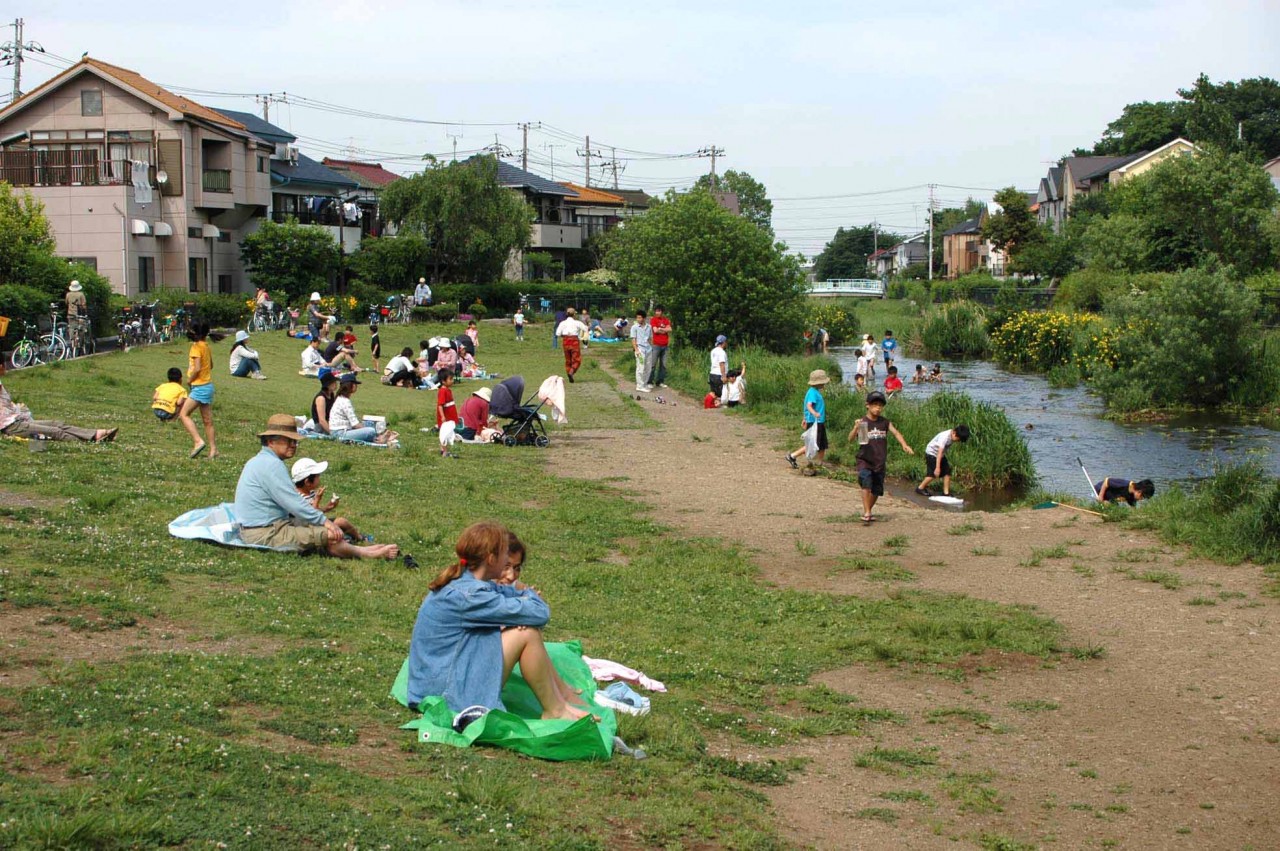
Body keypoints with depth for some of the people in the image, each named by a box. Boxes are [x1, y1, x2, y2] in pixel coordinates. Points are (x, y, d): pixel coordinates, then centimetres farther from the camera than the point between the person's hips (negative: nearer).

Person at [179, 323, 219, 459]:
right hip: (208, 385, 9)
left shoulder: (196, 346, -14)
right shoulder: (206, 346, 11)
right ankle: (213, 449, 11)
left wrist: (189, 380, -7)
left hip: (200, 387, -9)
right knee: (207, 420, 10)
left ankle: (198, 441, -16)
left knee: (183, 414, -8)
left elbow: (197, 368, -21)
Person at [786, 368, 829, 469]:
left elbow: (807, 406, 23)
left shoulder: (816, 392, 14)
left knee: (822, 446, 12)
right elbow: (809, 405, -30)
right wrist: (814, 413, -50)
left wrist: (804, 419, 31)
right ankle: (792, 456, 1)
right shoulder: (813, 392, -16)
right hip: (814, 423, -10)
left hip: (819, 423, 10)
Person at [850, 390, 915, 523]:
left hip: (879, 463, 4)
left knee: (876, 490, 11)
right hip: (865, 461, -4)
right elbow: (850, 439, -14)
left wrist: (904, 445, -24)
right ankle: (866, 513, -23)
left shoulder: (885, 423, 4)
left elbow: (896, 433, -7)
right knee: (866, 483, -25)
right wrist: (856, 428, -34)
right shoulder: (862, 422, -7)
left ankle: (867, 511, 33)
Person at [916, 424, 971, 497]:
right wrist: (937, 468, -39)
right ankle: (920, 488, 5)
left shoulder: (952, 437, -8)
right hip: (931, 453, -8)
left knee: (947, 472, -1)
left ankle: (946, 493, 3)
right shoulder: (944, 437, -33)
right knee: (933, 474, -12)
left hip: (941, 454, 8)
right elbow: (940, 452, -37)